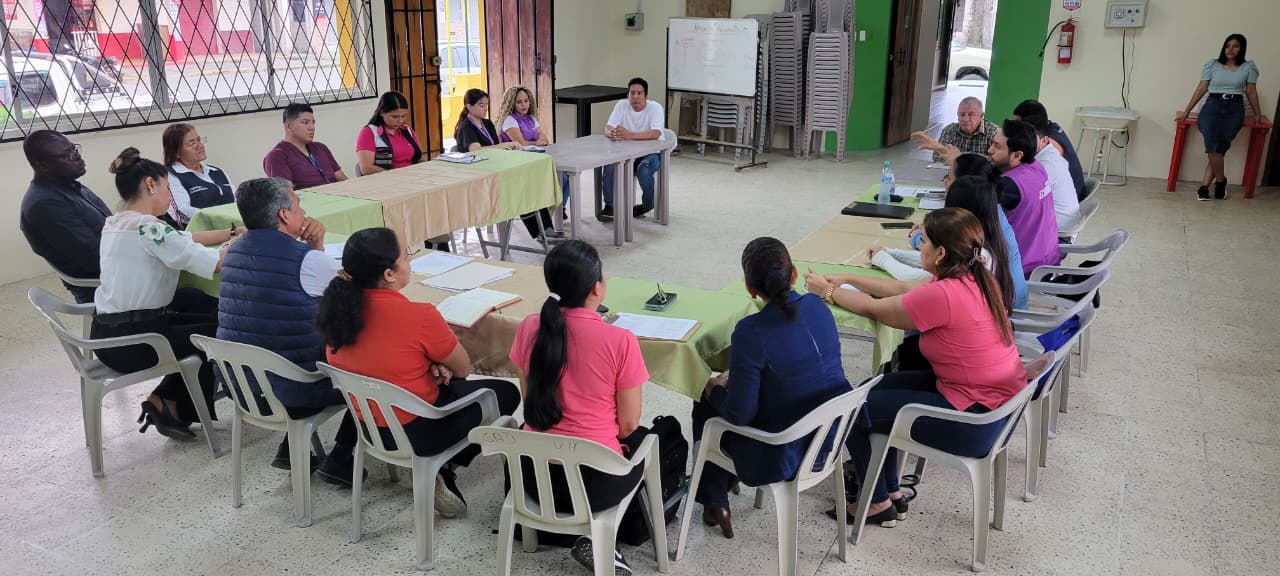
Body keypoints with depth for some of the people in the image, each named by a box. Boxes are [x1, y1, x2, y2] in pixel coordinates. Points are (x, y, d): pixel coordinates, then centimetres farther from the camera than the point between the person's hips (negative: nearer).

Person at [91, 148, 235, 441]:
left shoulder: (113, 224, 9)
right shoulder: (148, 229, -21)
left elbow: (181, 242, 10)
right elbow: (217, 263, -23)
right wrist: (239, 243, -4)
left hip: (108, 334, 9)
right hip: (132, 342, -9)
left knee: (211, 314, 21)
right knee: (221, 331, 12)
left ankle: (166, 400, 21)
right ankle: (172, 406, 23)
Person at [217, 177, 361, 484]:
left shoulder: (234, 253, 4)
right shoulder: (306, 260, -21)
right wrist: (317, 248, 5)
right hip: (292, 394, -7)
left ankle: (291, 447, 28)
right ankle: (340, 459, 16)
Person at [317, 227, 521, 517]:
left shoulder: (341, 305, -9)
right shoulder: (418, 316, -29)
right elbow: (463, 367, -12)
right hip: (417, 432, -7)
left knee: (455, 385, 31)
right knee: (506, 393, 15)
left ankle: (439, 466, 18)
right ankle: (447, 469, 8)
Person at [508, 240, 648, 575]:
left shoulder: (529, 328, -6)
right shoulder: (620, 341, -19)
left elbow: (531, 402, 8)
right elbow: (628, 424, -8)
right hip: (594, 481, -4)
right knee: (642, 438, 28)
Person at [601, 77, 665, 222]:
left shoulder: (655, 108, -16)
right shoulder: (621, 105, -4)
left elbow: (655, 134, -32)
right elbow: (608, 128, -11)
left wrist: (630, 135, -46)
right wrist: (611, 133, -38)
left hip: (652, 152, -4)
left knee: (644, 171, -33)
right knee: (610, 165, -24)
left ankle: (647, 205, -3)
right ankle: (609, 207, -13)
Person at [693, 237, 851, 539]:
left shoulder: (751, 332, -27)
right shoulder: (818, 307, -6)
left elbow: (738, 414, -22)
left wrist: (716, 389, 0)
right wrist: (733, 377, 13)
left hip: (782, 459, -7)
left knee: (706, 406, 19)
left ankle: (714, 502, 36)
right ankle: (722, 491, 45)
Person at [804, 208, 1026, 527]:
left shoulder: (942, 296, -26)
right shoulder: (976, 278, 0)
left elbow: (874, 309, -11)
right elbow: (906, 291, 12)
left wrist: (828, 291, 5)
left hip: (976, 421, -9)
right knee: (876, 389, 19)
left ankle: (880, 503, 19)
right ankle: (890, 489, 29)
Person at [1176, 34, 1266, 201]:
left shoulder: (1249, 67, 9)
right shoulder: (1212, 64, 7)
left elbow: (1251, 92, 13)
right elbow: (1201, 88, 7)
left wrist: (1257, 114, 16)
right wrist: (1187, 110, 3)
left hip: (1234, 109, 1)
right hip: (1212, 106, -1)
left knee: (1221, 148, -13)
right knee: (1213, 147, -19)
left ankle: (1204, 186, -10)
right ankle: (1220, 181, 0)